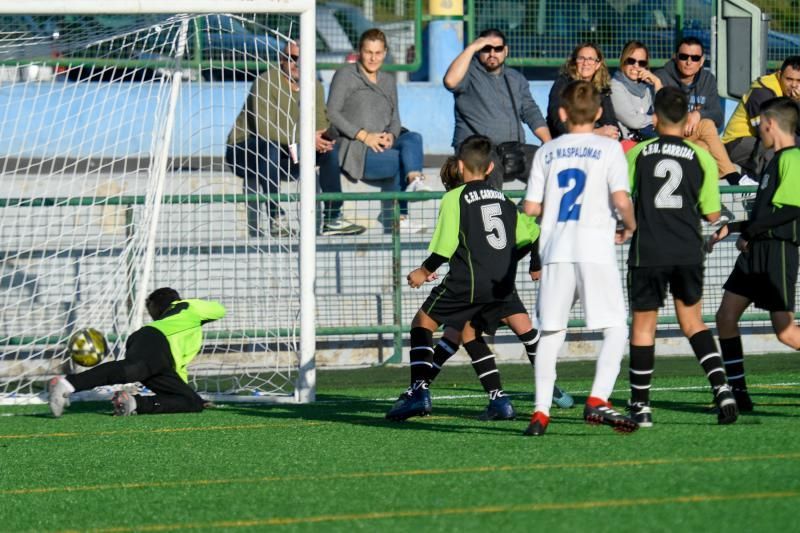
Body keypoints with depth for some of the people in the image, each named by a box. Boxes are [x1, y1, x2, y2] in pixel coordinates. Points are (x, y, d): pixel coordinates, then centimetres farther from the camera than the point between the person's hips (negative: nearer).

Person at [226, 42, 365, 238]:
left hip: (287, 152, 7)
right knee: (271, 147, -39)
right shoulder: (266, 83, -20)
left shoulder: (314, 87, 3)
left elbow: (321, 124, -2)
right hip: (244, 148, -7)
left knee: (330, 148, -8)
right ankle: (276, 218, -34)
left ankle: (332, 219, -10)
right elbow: (264, 128, -30)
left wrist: (325, 138, -27)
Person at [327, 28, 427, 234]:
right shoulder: (346, 75, 6)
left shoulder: (388, 81, 25)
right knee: (404, 160, -30)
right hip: (355, 151, -5)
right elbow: (332, 113, -5)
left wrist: (391, 135, -3)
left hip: (383, 145, 5)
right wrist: (364, 136, -13)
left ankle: (414, 180, -45)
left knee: (413, 138, -28)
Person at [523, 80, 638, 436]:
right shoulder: (609, 148, 2)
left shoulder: (546, 152, 11)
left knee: (551, 332, 9)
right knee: (616, 328, 2)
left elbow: (531, 208, 8)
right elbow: (621, 199, -10)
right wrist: (629, 227, 10)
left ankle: (540, 413, 3)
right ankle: (598, 401, -15)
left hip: (555, 250, 3)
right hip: (595, 249, -3)